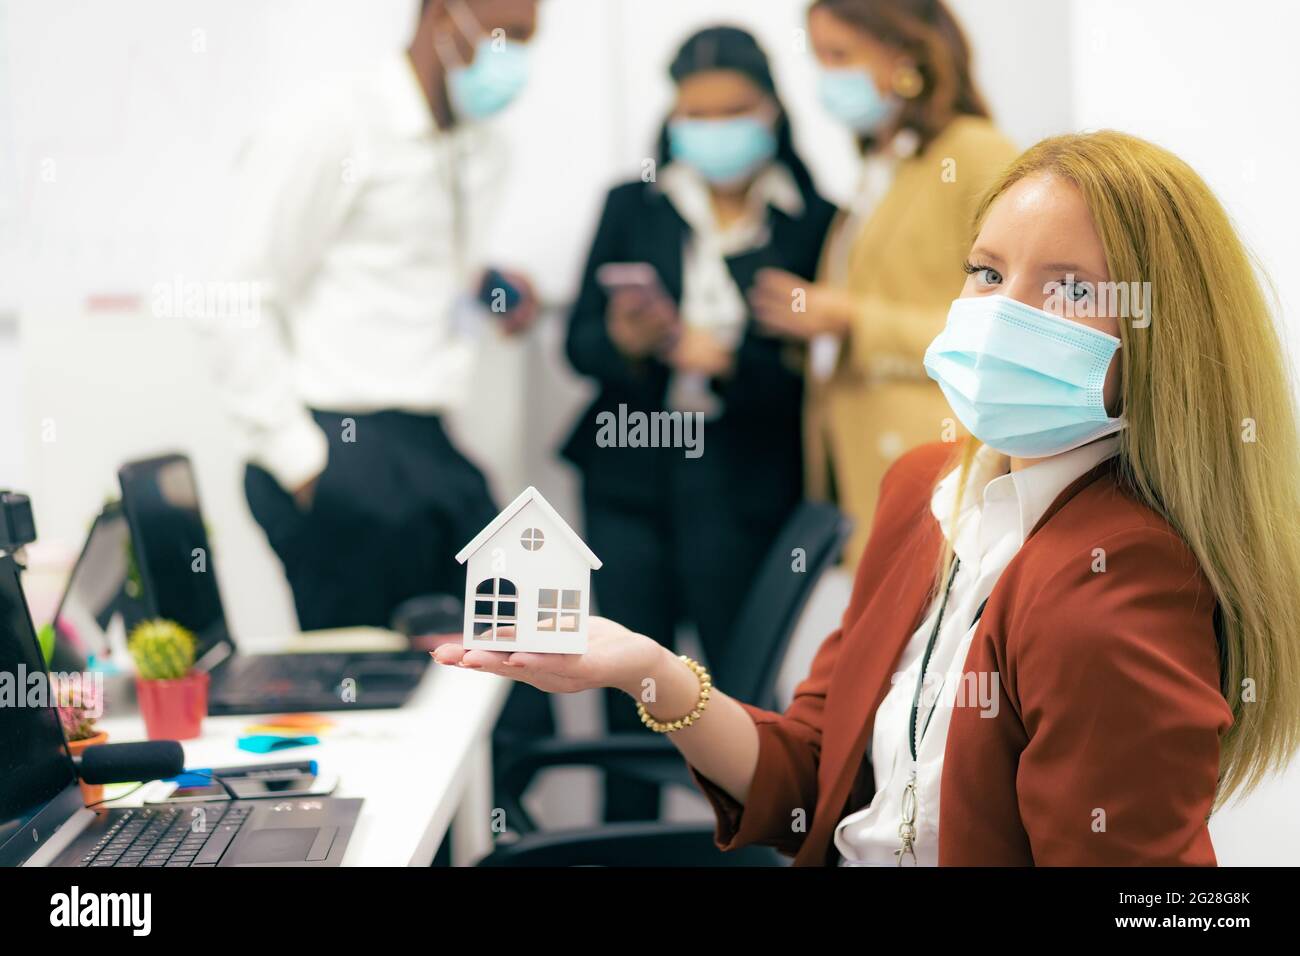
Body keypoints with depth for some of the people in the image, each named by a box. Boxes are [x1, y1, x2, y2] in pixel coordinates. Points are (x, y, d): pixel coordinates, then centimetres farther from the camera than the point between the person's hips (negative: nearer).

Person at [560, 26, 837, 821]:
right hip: (631, 485, 3)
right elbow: (581, 341, 7)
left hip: (743, 493, -2)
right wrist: (626, 342, -14)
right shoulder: (632, 208, 12)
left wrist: (729, 363, -18)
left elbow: (813, 373, -3)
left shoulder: (814, 224, 3)